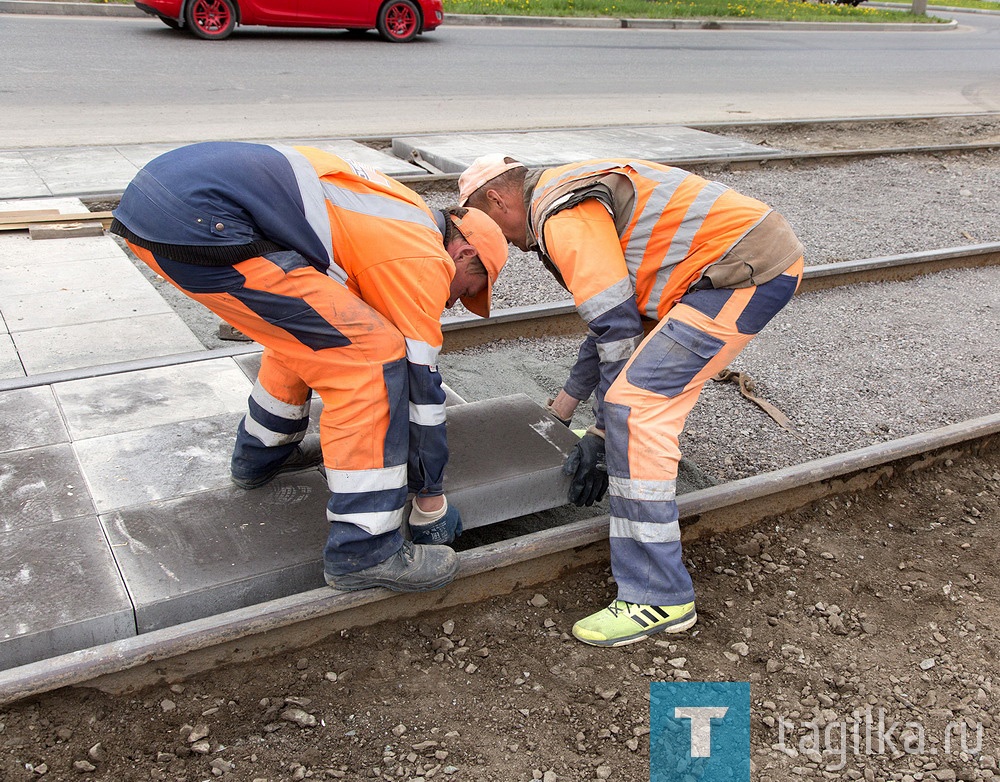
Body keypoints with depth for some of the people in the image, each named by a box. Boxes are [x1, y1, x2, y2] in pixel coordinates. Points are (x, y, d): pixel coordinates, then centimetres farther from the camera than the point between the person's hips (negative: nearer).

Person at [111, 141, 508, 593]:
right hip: (197, 219, -10)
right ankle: (363, 551, 0)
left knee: (307, 328, 28)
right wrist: (432, 505, 15)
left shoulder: (399, 213, 26)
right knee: (372, 355, -7)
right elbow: (420, 385, 4)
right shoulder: (426, 260, 1)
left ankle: (263, 453, 45)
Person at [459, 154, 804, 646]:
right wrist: (561, 408, 33)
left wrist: (600, 434, -3)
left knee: (636, 405, -16)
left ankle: (660, 597, -12)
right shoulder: (579, 198, 23)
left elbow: (618, 329, -12)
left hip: (750, 269, -11)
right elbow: (614, 316, 28)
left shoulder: (563, 218, -10)